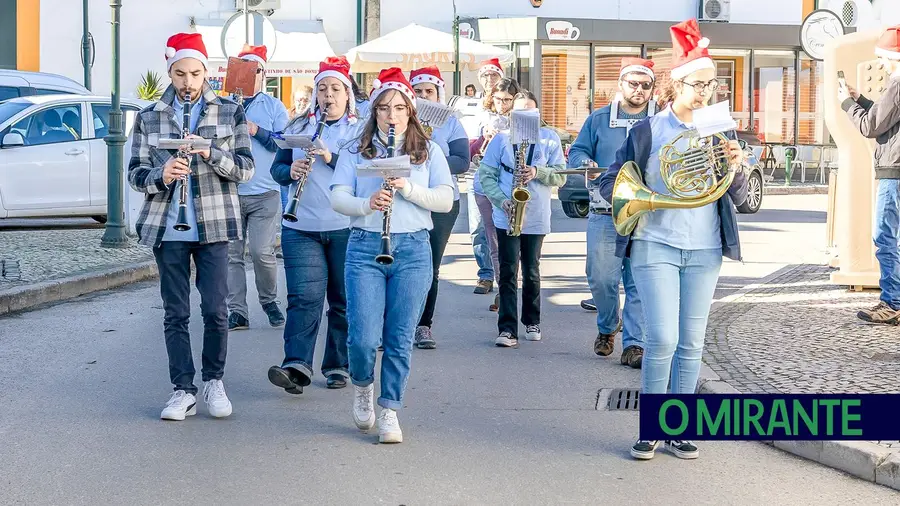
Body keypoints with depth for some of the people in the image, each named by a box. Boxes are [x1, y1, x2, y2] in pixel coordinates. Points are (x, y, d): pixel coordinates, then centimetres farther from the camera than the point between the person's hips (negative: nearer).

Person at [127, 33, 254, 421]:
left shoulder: (231, 113, 5)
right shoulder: (149, 117, 7)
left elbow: (245, 169, 0)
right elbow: (135, 174, 6)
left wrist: (210, 153, -17)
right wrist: (161, 175, -16)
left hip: (213, 225, -1)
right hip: (166, 227, 1)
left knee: (215, 309, -2)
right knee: (175, 313, 3)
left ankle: (214, 380, 17)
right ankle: (183, 390, 9)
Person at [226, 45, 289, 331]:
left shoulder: (274, 107, 8)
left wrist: (257, 131, -13)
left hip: (264, 194, -2)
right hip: (229, 192, 2)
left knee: (261, 252, -10)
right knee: (232, 253, 0)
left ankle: (270, 301, 12)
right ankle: (237, 312, 6)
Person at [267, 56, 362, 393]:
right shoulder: (298, 127, 13)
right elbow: (277, 168, 13)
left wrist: (331, 157, -20)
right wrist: (290, 171, -10)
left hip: (347, 228, -1)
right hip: (302, 227, 1)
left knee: (344, 300, 6)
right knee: (304, 297, -9)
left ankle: (338, 366, 14)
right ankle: (296, 366, -17)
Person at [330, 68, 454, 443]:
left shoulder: (428, 151, 11)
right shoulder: (356, 151, 10)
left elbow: (446, 201, 1)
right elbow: (337, 198, 0)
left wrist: (408, 188, -14)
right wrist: (367, 204, -20)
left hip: (413, 249, 1)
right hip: (365, 247, 0)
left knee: (400, 338, -1)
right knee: (364, 338, -7)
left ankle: (389, 412, 11)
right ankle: (362, 385, 24)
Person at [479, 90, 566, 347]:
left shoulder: (549, 138, 5)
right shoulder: (501, 138, 3)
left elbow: (560, 175, 3)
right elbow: (486, 173, 1)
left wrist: (537, 172, -16)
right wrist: (501, 200, -14)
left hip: (536, 217, 1)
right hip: (506, 216, -1)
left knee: (531, 272, 10)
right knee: (508, 272, -5)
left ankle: (532, 322, 26)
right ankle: (508, 329, -6)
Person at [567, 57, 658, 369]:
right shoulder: (599, 119, 11)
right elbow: (576, 153, 10)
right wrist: (588, 165, -12)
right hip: (604, 216, 1)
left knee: (640, 283, -2)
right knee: (601, 279, -1)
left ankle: (633, 344, 5)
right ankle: (607, 326, 27)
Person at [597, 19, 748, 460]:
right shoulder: (647, 131, -1)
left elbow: (736, 199, 9)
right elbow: (609, 181, 3)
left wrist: (736, 169, -11)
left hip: (704, 250, 3)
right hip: (655, 246, -3)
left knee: (691, 343, 6)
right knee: (663, 339, -11)